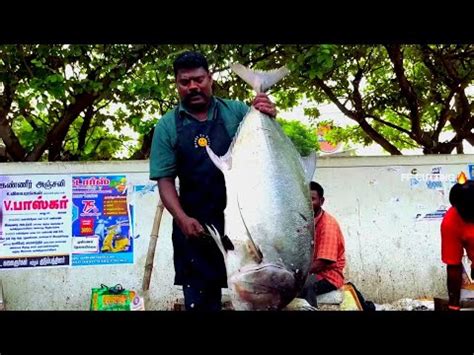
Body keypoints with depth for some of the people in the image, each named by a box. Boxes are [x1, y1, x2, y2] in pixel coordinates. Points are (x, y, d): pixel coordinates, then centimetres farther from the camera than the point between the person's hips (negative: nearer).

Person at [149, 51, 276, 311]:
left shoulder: (236, 111, 5)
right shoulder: (168, 126, 5)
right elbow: (165, 180, 2)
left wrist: (268, 119, -17)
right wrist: (182, 219, -15)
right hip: (196, 227, 0)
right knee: (200, 301, 8)